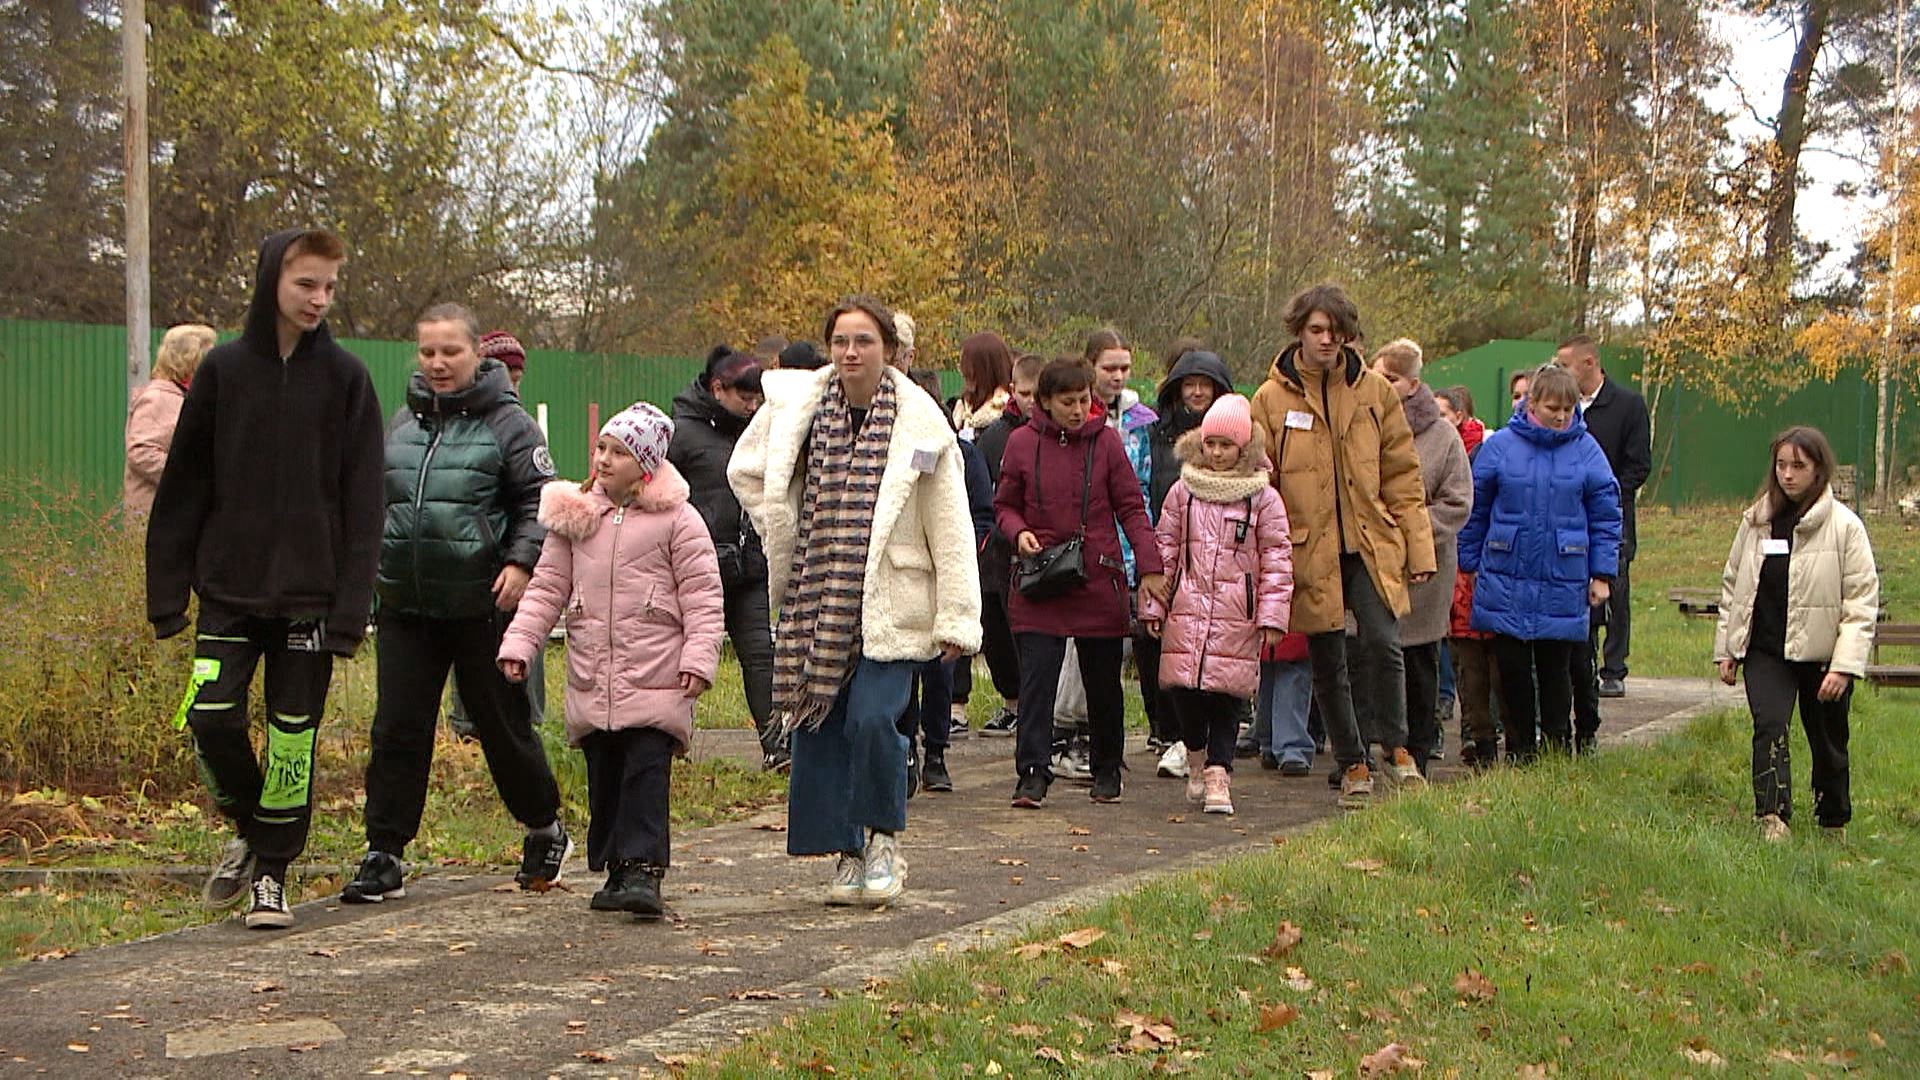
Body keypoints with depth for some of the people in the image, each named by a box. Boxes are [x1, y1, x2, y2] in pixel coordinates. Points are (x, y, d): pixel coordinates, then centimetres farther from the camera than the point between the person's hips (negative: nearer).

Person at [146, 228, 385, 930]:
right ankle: (250, 830, 19)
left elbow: (362, 501, -2)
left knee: (294, 732, 2)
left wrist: (352, 603, -10)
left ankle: (273, 870, 17)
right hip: (230, 588, 1)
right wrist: (167, 590, 2)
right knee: (210, 716, -8)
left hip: (310, 592, -1)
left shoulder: (345, 378, 1)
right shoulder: (223, 369, 3)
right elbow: (183, 485, 6)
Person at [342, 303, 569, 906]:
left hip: (482, 605, -4)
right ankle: (384, 856, 7)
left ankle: (545, 829, 29)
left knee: (503, 724, 7)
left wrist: (521, 561, -17)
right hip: (406, 606, 4)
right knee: (396, 730, 1)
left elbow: (540, 501, -4)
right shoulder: (402, 422, 12)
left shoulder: (507, 422, -3)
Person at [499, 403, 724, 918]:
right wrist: (518, 643, 4)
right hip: (591, 680, 4)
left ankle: (644, 870, -8)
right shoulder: (574, 514, 11)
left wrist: (699, 657, -11)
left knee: (646, 773, -10)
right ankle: (615, 870, 19)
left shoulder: (677, 518, -2)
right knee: (603, 777, 8)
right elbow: (547, 586, 13)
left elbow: (703, 595, -3)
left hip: (655, 680, -4)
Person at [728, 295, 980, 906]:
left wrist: (957, 619, -7)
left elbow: (950, 528, -4)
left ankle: (883, 840, 5)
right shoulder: (795, 408, 4)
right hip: (815, 598, 4)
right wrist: (785, 539, 11)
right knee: (820, 725, 3)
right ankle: (848, 854, 17)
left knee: (872, 718, -17)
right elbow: (745, 473, 21)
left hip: (891, 604, -4)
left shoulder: (920, 423, -4)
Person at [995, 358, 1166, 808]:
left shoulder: (1106, 441, 1)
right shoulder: (1022, 442, 1)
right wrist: (1019, 532, -11)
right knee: (1037, 678, -8)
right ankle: (1033, 774, -7)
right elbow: (1004, 505, 10)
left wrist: (1150, 567, -6)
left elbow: (1131, 507, 3)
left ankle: (1107, 771, 23)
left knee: (1103, 682, 9)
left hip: (1099, 581, 1)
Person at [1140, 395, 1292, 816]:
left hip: (1236, 616, -2)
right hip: (1186, 610, 2)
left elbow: (1277, 559, 2)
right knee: (1182, 688, -1)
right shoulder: (1183, 491, 10)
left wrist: (1272, 615, -4)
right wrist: (1153, 605, 8)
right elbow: (1163, 548, 12)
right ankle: (1197, 756, 24)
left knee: (1226, 694, -4)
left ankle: (1218, 770, 4)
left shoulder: (1262, 498, 3)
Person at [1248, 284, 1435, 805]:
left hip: (1371, 546, 0)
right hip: (1309, 551, 0)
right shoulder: (1271, 400, -1)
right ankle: (1351, 764, 21)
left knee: (1382, 643, -18)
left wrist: (1418, 546, 4)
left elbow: (1402, 476, 8)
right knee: (1327, 665, 7)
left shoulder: (1376, 393, 5)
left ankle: (1394, 744, 1)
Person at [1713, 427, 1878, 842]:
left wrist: (1845, 664, -14)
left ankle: (1834, 824, 29)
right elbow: (1732, 584, 13)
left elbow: (1863, 599, -7)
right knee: (1770, 726, -18)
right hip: (1765, 650, 2)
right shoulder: (1756, 520, 6)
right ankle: (1772, 817, -22)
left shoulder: (1844, 526, -6)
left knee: (1828, 742, 11)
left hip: (1821, 652, -2)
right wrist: (1725, 648, 10)